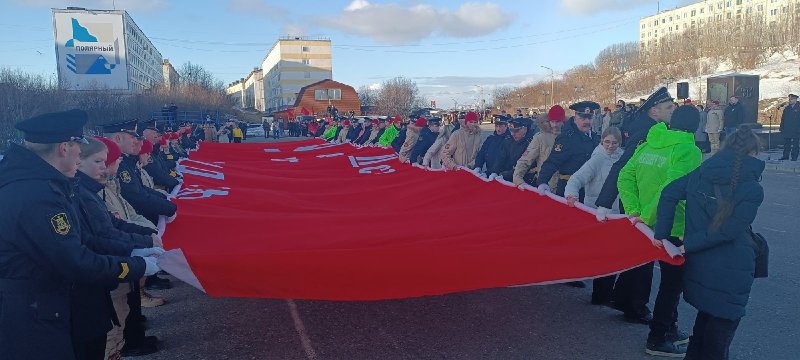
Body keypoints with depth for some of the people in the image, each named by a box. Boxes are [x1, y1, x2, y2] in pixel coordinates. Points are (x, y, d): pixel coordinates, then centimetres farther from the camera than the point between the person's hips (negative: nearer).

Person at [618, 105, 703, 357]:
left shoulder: (646, 146, 5)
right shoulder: (689, 151, -15)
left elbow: (625, 177, -2)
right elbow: (671, 188, -27)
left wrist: (634, 211, -4)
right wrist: (646, 216, -20)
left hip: (650, 225, 7)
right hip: (674, 229, -7)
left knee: (671, 278, 23)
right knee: (672, 282, 7)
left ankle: (670, 328, 36)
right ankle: (657, 339, 16)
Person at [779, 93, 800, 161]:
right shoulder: (787, 108, 12)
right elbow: (783, 119, 13)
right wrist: (782, 128, 7)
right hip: (786, 130, 4)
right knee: (786, 144, 6)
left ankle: (794, 157, 5)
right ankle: (785, 156, 12)